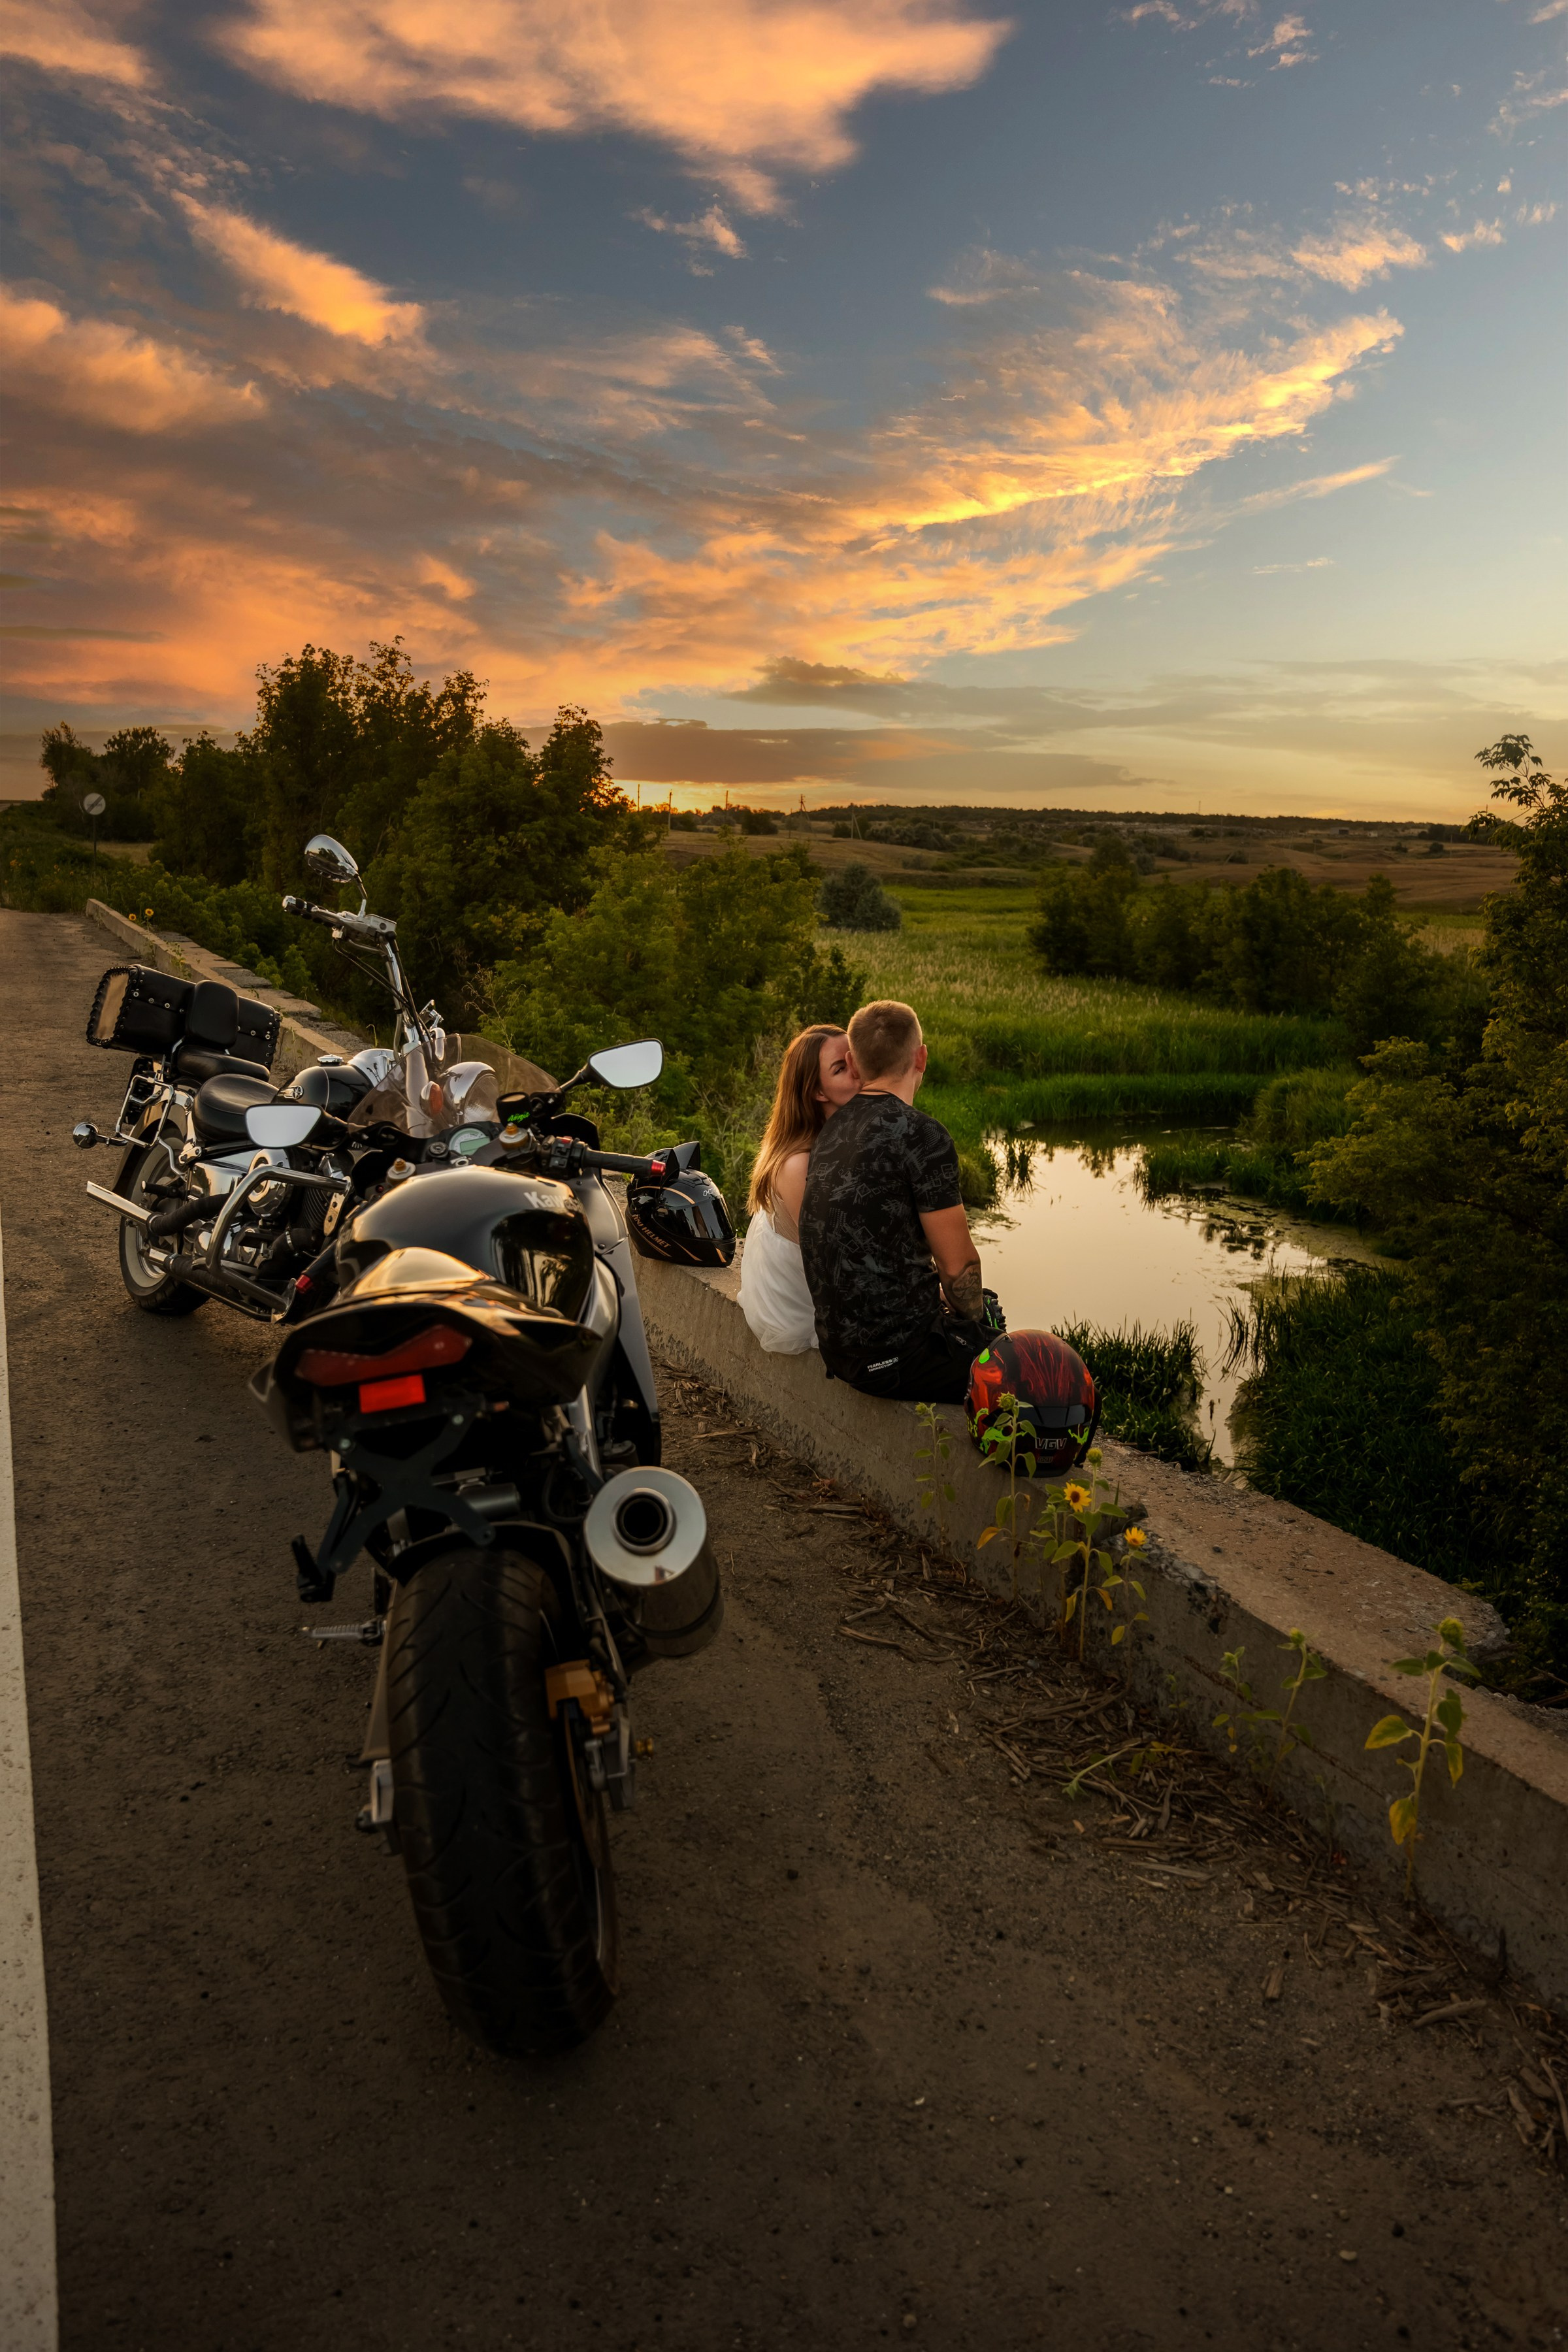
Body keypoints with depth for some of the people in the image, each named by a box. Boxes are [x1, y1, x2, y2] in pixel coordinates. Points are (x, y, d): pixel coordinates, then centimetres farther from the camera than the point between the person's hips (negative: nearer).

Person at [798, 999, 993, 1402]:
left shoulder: (832, 1132, 9)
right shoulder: (922, 1135, -17)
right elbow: (958, 1265, -12)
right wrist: (973, 1316, 8)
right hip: (896, 1354, -8)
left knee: (988, 1309, 28)